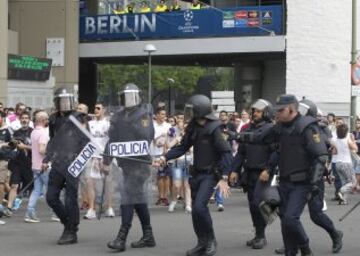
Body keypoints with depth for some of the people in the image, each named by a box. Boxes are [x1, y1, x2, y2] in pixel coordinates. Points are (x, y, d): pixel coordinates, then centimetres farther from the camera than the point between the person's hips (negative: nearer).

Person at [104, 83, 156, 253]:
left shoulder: (144, 114, -3)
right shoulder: (118, 117, 14)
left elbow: (147, 137, -10)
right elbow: (112, 140, 14)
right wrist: (106, 161, 11)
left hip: (139, 161, -7)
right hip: (125, 162, 7)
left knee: (128, 195, -12)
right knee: (138, 197, 12)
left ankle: (122, 237, -14)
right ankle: (148, 236, 20)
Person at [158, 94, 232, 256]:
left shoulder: (213, 129, -18)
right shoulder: (193, 128, 3)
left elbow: (226, 153, -19)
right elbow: (183, 147, 11)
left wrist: (223, 178, -26)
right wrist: (166, 157, -5)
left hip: (210, 174, -7)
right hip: (197, 173, 7)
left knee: (199, 207, -18)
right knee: (196, 209, 10)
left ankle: (211, 240, 0)